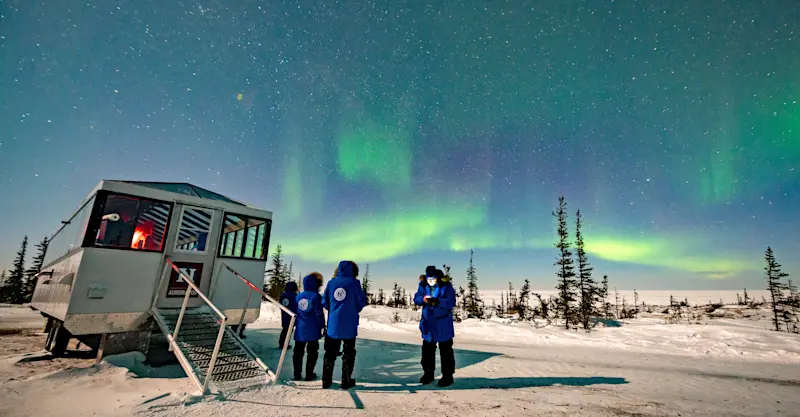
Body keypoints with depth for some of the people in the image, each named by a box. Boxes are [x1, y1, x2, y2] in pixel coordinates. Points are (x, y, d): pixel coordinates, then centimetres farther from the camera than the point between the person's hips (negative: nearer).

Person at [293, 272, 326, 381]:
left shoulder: (299, 296, 6)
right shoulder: (315, 296, -11)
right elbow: (319, 313, -12)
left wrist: (295, 325, 22)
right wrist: (322, 326, -4)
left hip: (300, 330, 5)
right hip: (312, 330, -5)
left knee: (298, 352, 14)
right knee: (312, 352, 8)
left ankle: (297, 374, 18)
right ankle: (309, 374, 11)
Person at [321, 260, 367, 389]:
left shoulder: (331, 282, 0)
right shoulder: (354, 283, -10)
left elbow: (324, 302, 5)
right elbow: (362, 302, -6)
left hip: (333, 324, 3)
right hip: (349, 325, -3)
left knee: (330, 353, 15)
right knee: (348, 353, 11)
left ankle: (326, 380, 19)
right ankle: (346, 381, 14)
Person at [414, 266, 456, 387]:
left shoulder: (446, 286, -14)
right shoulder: (423, 285, -1)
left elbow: (451, 302, -21)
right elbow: (416, 298, 1)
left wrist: (437, 301, -36)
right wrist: (423, 299, -22)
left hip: (443, 324, -4)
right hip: (428, 323, 5)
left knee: (446, 350, 5)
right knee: (427, 349, 15)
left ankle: (447, 375, 19)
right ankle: (428, 373, 31)